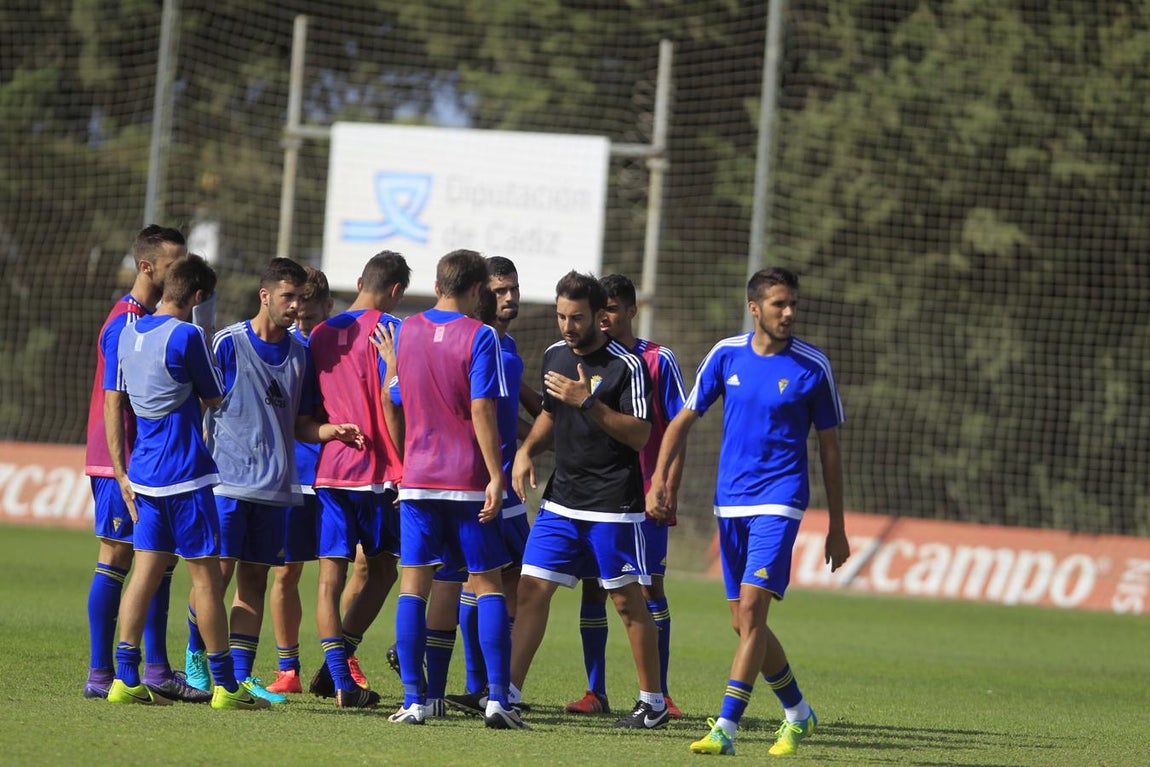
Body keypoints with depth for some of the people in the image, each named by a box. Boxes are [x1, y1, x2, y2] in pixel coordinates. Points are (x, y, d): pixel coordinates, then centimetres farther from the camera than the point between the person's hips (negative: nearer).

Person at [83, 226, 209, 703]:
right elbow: (113, 404, -17)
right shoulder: (126, 324, -14)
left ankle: (156, 670, 13)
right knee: (115, 560, -6)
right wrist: (122, 474, -21)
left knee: (161, 561, 9)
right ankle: (100, 675, -3)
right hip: (125, 465, -9)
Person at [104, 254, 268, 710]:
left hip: (143, 472, 7)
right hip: (185, 474, -7)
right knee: (205, 574, -1)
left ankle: (125, 679, 3)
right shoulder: (186, 335, -13)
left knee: (146, 570, 8)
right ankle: (225, 686, 2)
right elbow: (214, 399, -4)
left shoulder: (129, 334, 9)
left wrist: (122, 473, 18)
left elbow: (112, 406, 13)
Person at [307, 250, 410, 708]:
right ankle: (335, 667, 2)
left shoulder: (321, 333, 12)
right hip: (375, 472, -4)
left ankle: (340, 682, -5)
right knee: (382, 570, 11)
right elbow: (389, 398, -12)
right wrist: (405, 464, -8)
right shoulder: (387, 329, -6)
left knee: (331, 575, 2)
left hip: (326, 468, 4)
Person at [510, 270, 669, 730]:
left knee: (627, 600, 0)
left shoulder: (627, 366, -12)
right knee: (532, 589, -2)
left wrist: (588, 402, -25)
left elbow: (639, 435, -17)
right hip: (561, 499, 6)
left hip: (614, 505, -6)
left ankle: (653, 703, 11)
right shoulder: (555, 356, 9)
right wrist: (526, 451, 8)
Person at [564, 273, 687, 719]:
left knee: (650, 588, -2)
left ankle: (658, 694, 4)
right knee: (593, 587, 2)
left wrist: (669, 489, -9)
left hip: (643, 497, -3)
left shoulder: (657, 361, -1)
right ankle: (595, 692, 7)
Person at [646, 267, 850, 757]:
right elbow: (685, 420, 10)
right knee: (744, 621, 8)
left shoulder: (812, 367, -3)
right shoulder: (726, 355, 3)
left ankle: (726, 728, -17)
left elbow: (829, 448, 3)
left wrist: (837, 528, 4)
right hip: (730, 503, 4)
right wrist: (659, 478, -4)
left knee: (751, 607, -17)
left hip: (778, 503, -4)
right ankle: (797, 713, 28)